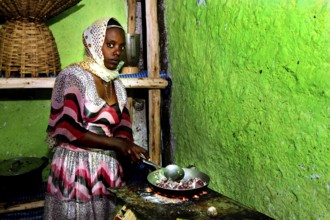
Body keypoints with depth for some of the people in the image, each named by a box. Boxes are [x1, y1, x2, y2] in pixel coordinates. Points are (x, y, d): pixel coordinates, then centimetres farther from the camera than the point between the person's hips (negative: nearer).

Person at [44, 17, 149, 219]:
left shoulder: (117, 85, 11)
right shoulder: (73, 76, -9)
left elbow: (122, 128, 9)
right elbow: (67, 129, -17)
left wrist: (128, 148, -12)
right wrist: (116, 143, -19)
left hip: (109, 169, 6)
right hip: (76, 168, -5)